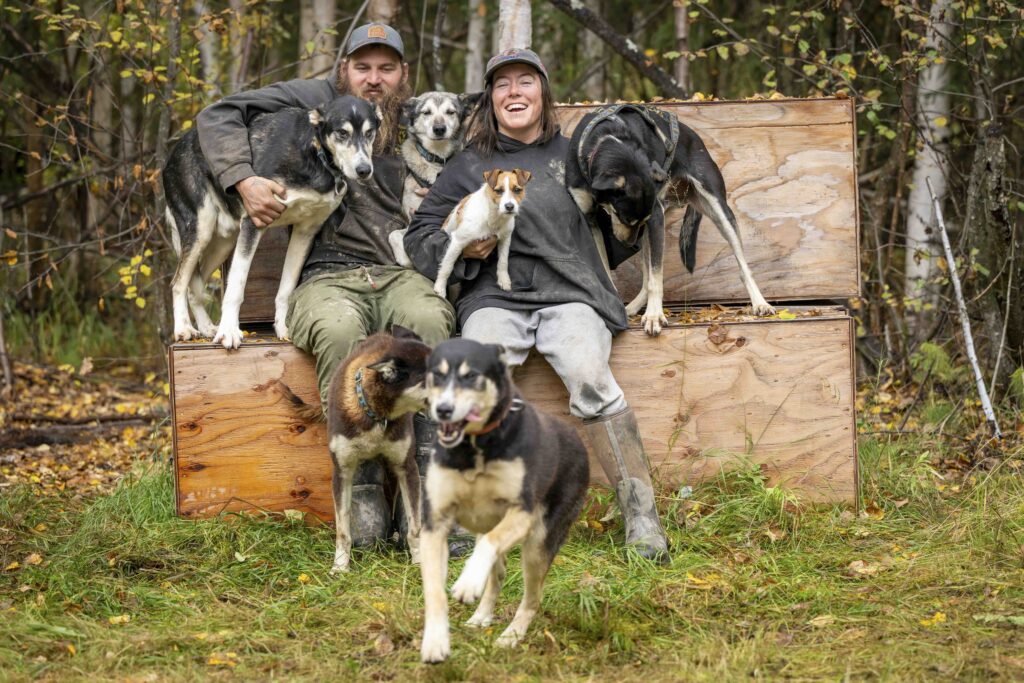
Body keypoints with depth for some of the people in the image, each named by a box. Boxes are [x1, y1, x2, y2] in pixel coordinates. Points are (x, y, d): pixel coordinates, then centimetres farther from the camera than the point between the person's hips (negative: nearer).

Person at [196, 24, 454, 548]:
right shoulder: (316, 99, 12)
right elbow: (217, 117, 8)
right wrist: (245, 180, -10)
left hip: (401, 274, 2)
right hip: (327, 275, -2)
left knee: (429, 319, -35)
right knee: (339, 331, -39)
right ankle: (363, 490, -32)